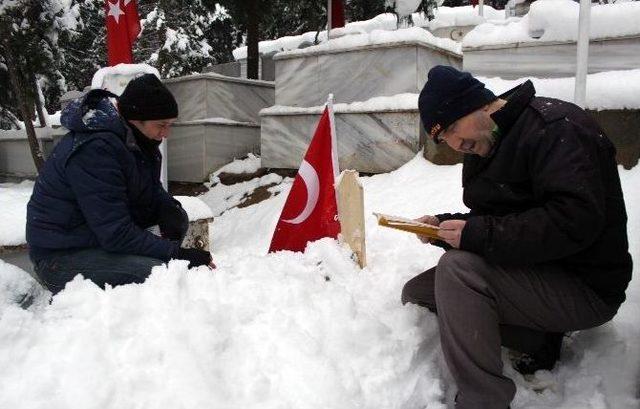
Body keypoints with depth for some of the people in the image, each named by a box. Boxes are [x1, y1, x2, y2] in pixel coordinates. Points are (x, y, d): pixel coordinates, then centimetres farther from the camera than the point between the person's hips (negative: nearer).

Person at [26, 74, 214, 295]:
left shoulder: (137, 140, 2)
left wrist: (170, 210, -12)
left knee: (178, 218, 0)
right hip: (61, 256, -9)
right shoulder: (94, 150, -27)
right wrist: (178, 254, -26)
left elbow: (152, 192, 11)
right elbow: (116, 234, -28)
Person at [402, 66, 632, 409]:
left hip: (586, 290, -9)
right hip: (533, 274, 10)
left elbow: (575, 219, -29)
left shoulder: (556, 126, -16)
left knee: (457, 268, -29)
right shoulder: (486, 145, 10)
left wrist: (479, 234, -28)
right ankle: (540, 340, 1)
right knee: (416, 293, 3)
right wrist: (443, 226, -3)